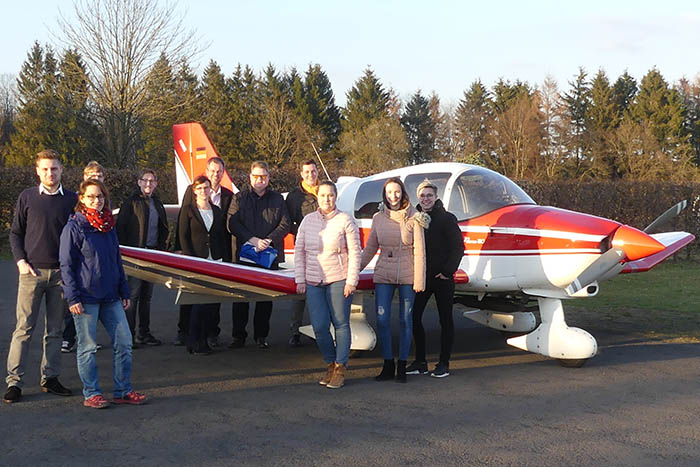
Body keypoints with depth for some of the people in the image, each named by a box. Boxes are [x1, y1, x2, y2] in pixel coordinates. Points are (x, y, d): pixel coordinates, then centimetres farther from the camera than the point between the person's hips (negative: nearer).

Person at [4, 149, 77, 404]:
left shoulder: (72, 199, 6)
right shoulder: (27, 197, 3)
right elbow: (15, 233, 7)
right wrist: (21, 261, -5)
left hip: (61, 273, 2)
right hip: (32, 271, -2)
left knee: (55, 329, 8)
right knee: (24, 328, -2)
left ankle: (50, 377, 17)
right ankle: (14, 381, 2)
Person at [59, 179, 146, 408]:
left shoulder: (108, 226, 12)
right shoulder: (74, 227, -6)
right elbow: (66, 265, -8)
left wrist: (124, 292, 15)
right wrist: (73, 297, -13)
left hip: (110, 297, 6)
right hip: (86, 297, -6)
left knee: (124, 342, 4)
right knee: (87, 347, 2)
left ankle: (123, 391, 14)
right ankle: (91, 394, 13)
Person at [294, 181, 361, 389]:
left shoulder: (345, 220, -3)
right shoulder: (308, 220, 8)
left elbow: (355, 252, -2)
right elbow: (299, 251, 10)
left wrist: (351, 280, -8)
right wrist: (300, 279, 4)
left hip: (339, 280, -3)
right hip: (313, 281, 3)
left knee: (341, 324, 0)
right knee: (319, 327, -1)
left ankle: (340, 368, 8)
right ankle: (330, 364, 18)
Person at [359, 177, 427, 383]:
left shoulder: (413, 218, -4)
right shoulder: (378, 219, 5)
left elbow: (419, 251, -5)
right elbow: (370, 249, 14)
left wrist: (419, 280, -9)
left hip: (407, 275, -3)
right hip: (383, 274, 3)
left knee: (405, 320, 5)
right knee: (382, 320, -2)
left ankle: (402, 367, 14)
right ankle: (388, 365, 11)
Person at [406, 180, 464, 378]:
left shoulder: (447, 219, -5)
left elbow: (458, 247, -6)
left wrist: (448, 270, -13)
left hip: (442, 278, -4)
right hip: (421, 277, 4)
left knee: (445, 319, 5)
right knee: (414, 317, 2)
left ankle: (444, 364, 12)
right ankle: (420, 362, 14)